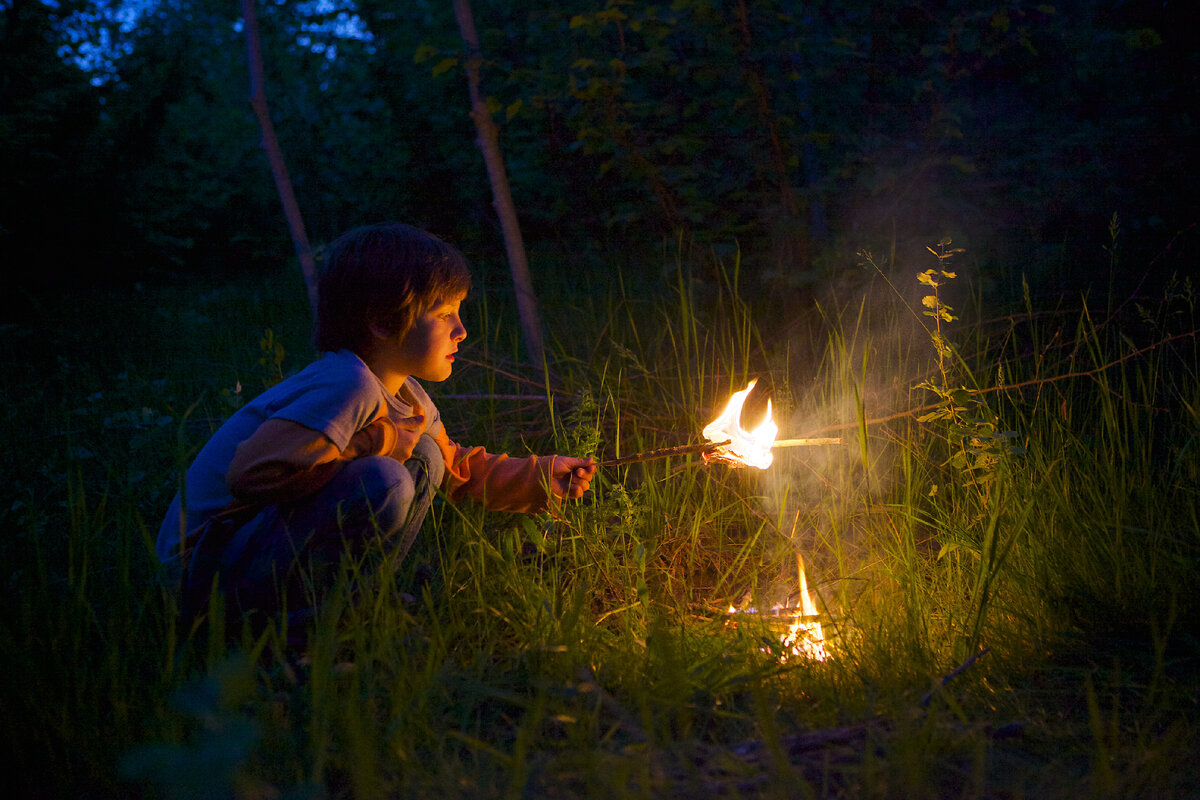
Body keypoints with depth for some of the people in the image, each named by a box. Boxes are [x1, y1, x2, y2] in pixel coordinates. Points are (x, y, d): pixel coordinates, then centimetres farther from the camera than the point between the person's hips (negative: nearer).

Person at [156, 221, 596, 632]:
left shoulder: (405, 393, 7)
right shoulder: (348, 385, -24)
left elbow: (456, 469, 23)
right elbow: (251, 473, -33)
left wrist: (541, 476, 12)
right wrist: (377, 442, -23)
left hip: (272, 535, 9)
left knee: (423, 457, 5)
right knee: (383, 483, -29)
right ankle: (300, 618, -13)